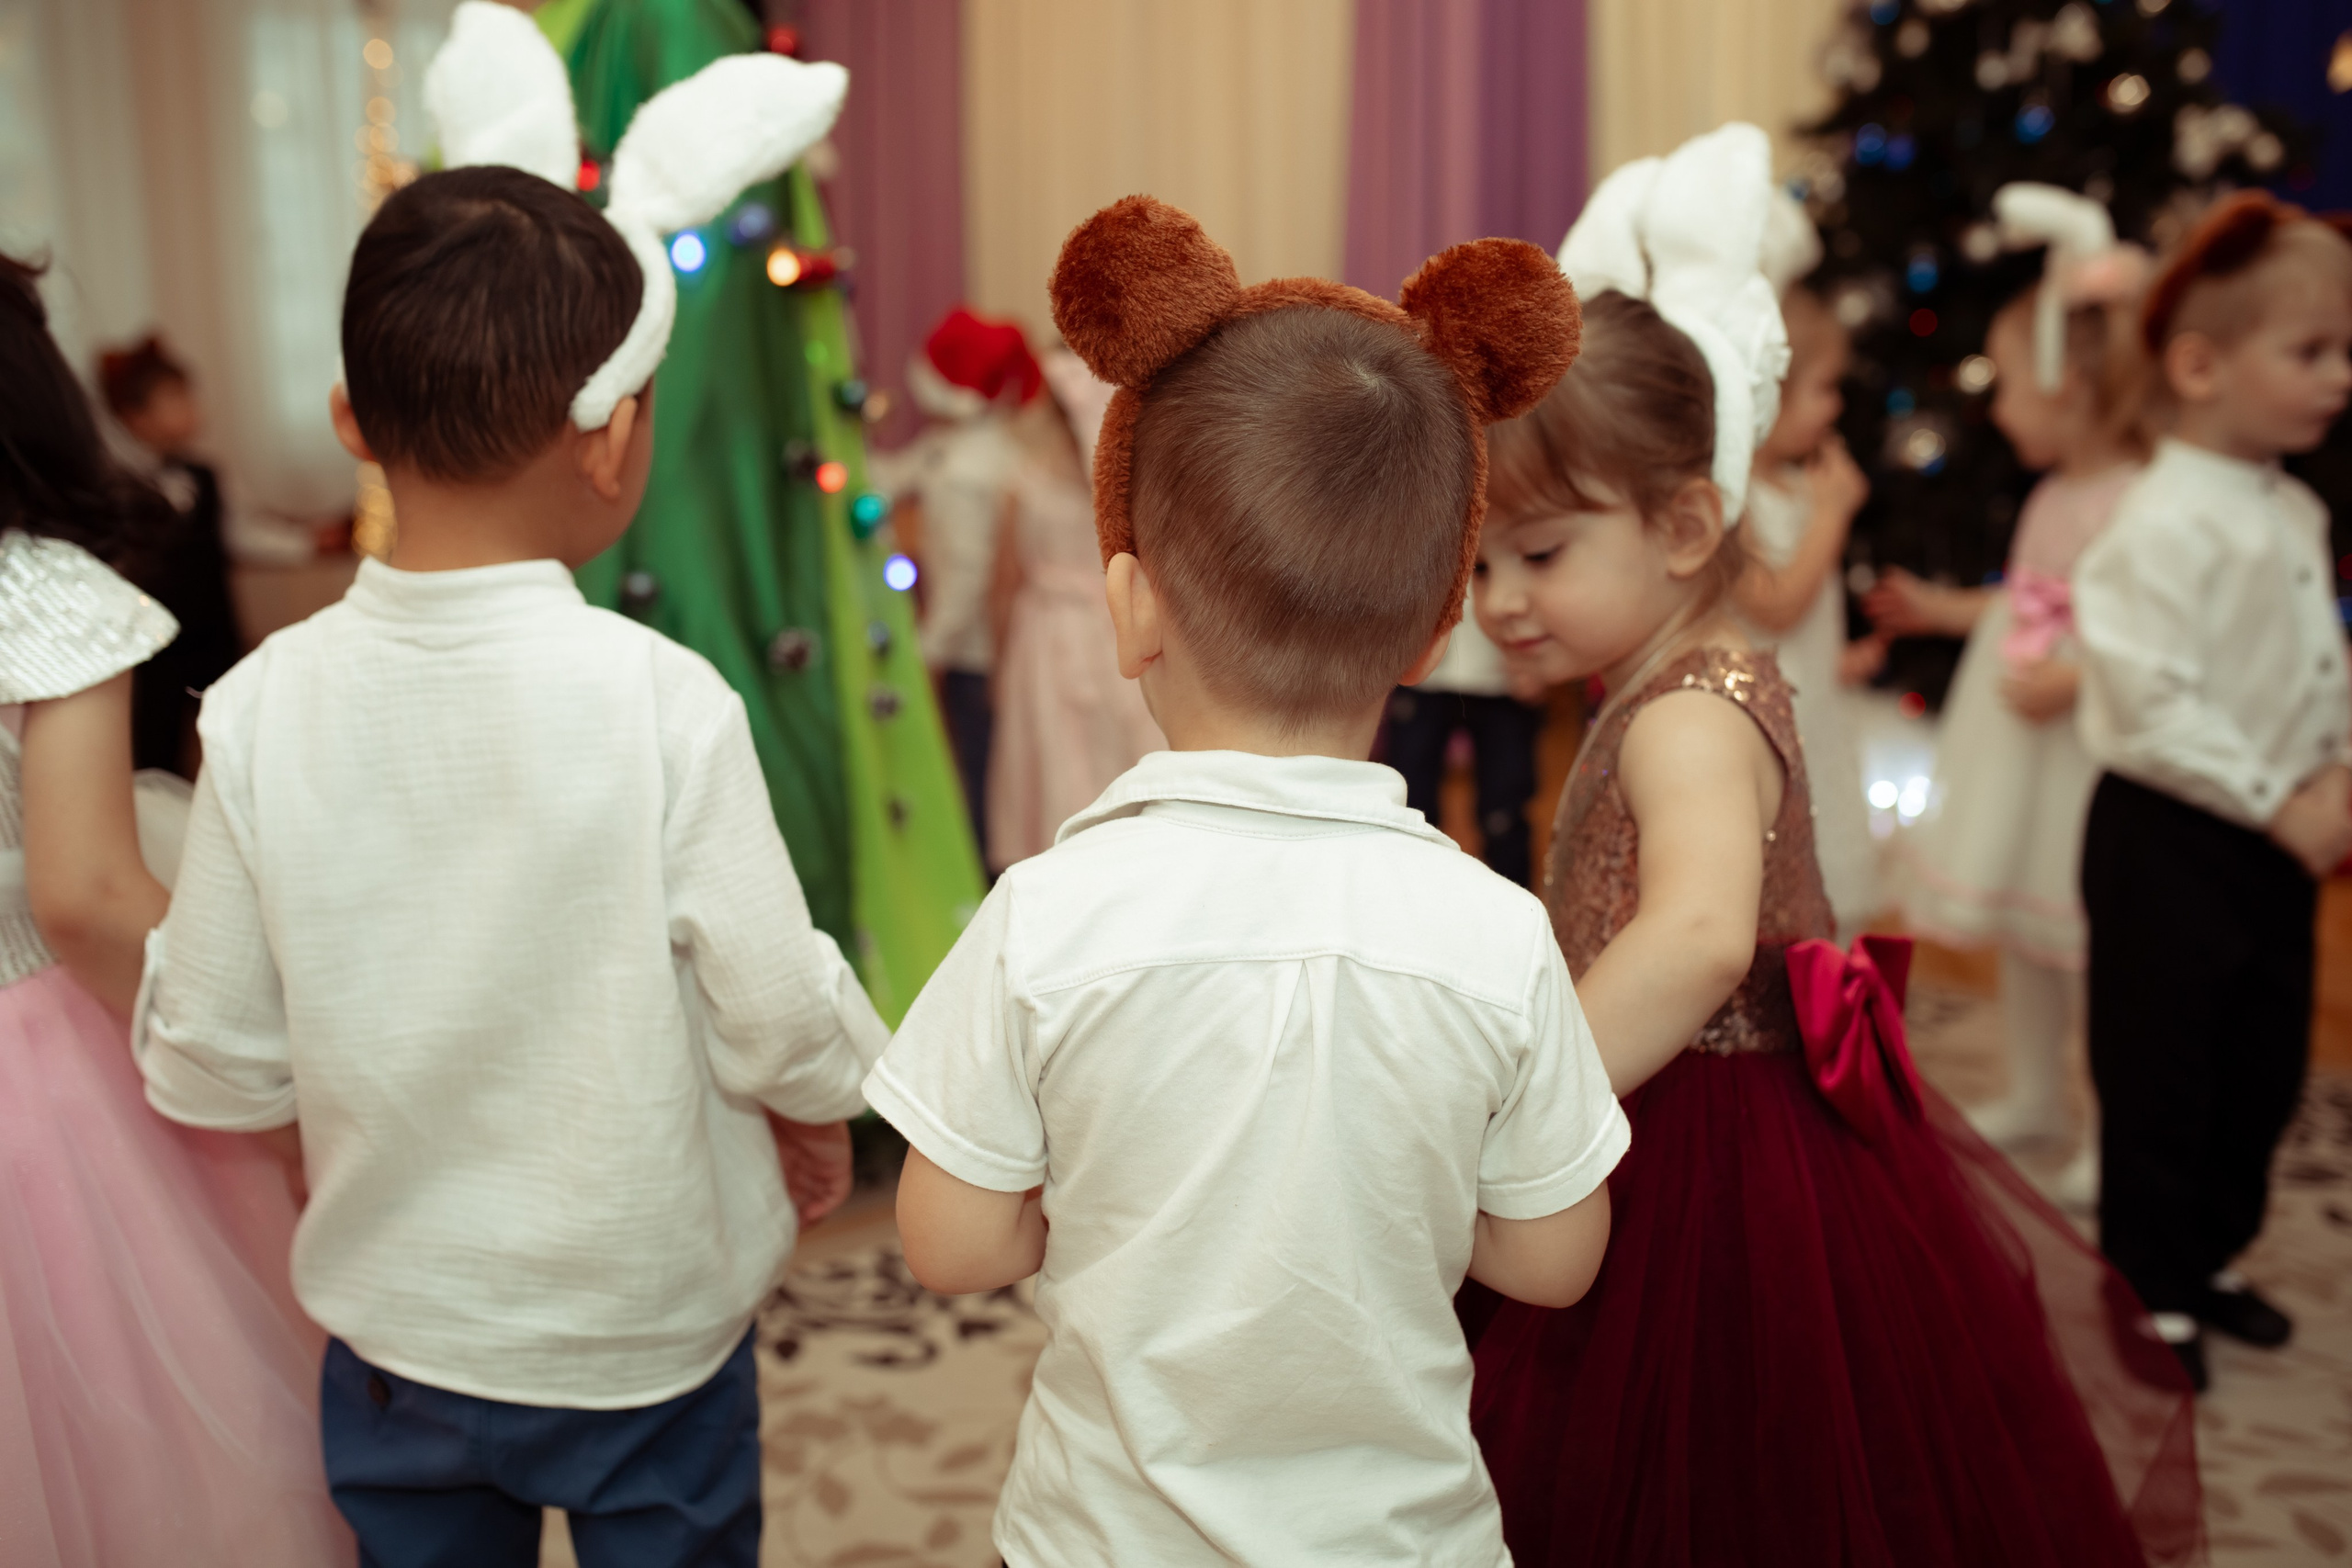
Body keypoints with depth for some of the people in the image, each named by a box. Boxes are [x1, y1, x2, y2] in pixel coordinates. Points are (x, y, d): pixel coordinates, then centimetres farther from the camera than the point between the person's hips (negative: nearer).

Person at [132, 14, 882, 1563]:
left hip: (390, 1334, 3)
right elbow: (780, 1018, -17)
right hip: (645, 1337, -2)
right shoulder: (663, 700, -24)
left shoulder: (265, 705, -15)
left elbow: (209, 1069, -7)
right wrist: (824, 1112, 5)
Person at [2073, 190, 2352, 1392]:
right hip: (2169, 838, -9)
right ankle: (2153, 1291, 19)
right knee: (2159, 1077, 3)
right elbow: (2153, 704, -24)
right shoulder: (2166, 522, -19)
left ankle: (2213, 1257, 36)